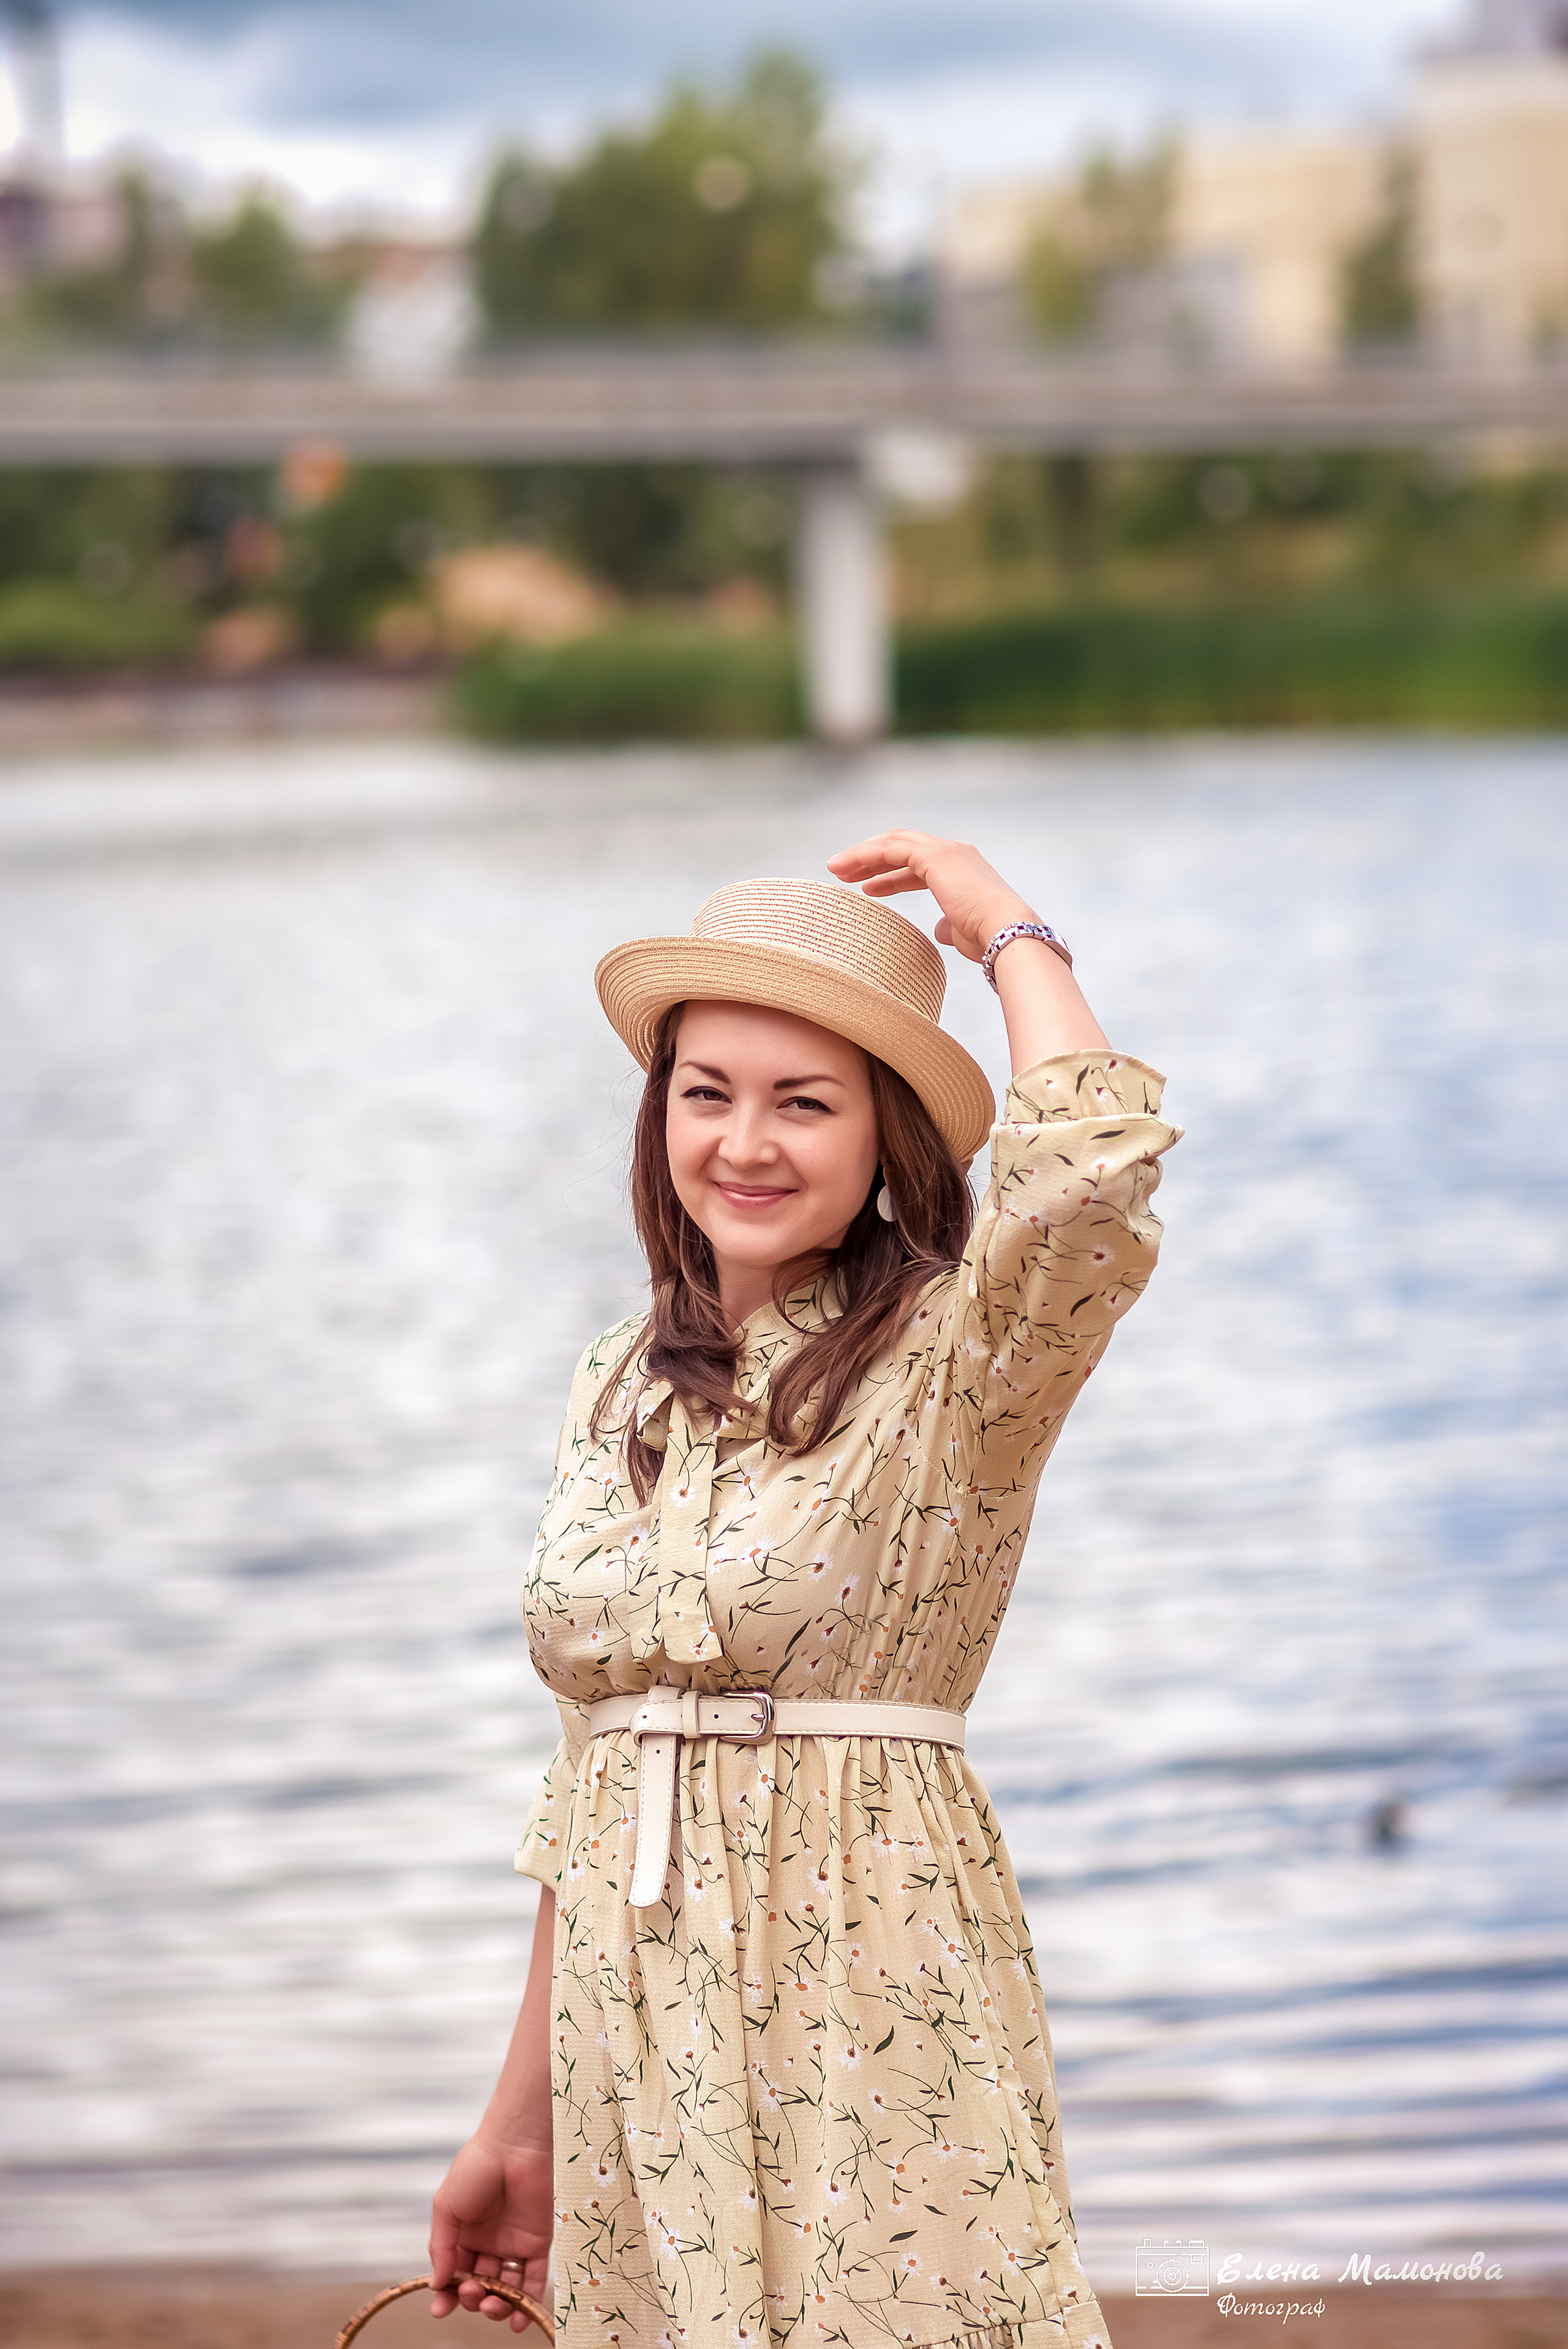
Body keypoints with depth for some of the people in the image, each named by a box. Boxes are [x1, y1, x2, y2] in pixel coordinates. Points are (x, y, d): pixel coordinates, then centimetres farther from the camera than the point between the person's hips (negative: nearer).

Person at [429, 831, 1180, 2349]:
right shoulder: (620, 1391, 12)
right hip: (640, 2026, 5)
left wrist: (1003, 926, -10)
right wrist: (521, 2122, 17)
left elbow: (1093, 1164, -28)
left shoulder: (955, 1357, -5)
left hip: (870, 1994, -5)